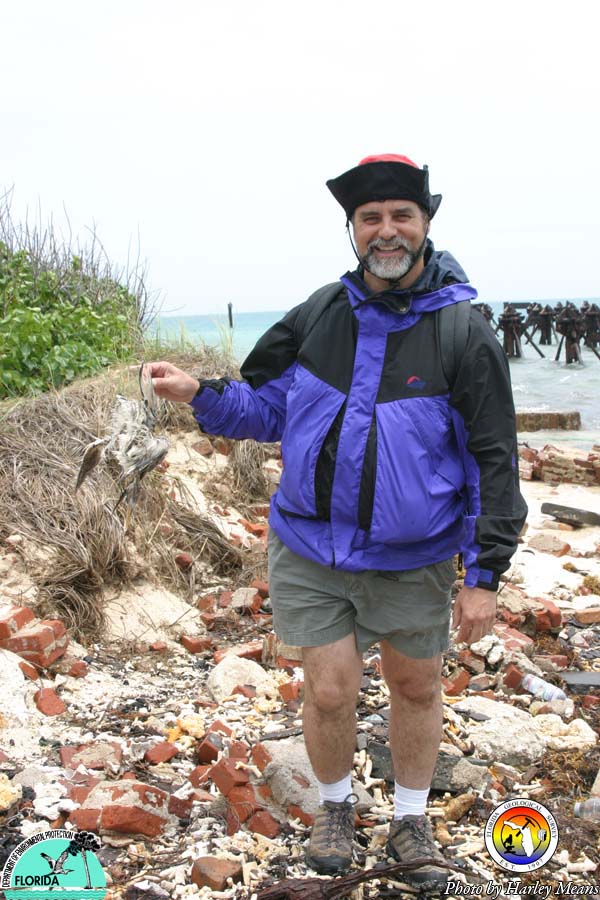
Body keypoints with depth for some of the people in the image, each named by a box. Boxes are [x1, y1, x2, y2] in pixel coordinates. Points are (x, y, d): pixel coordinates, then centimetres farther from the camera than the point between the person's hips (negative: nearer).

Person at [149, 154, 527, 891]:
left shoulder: (463, 332, -9)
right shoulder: (318, 316, -1)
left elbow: (493, 460, -7)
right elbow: (266, 405, 8)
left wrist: (484, 575, -10)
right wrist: (200, 394, -12)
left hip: (411, 560, -1)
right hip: (311, 551, 1)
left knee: (416, 687, 15)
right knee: (329, 692, 4)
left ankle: (410, 819, 38)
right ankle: (334, 807, 33)